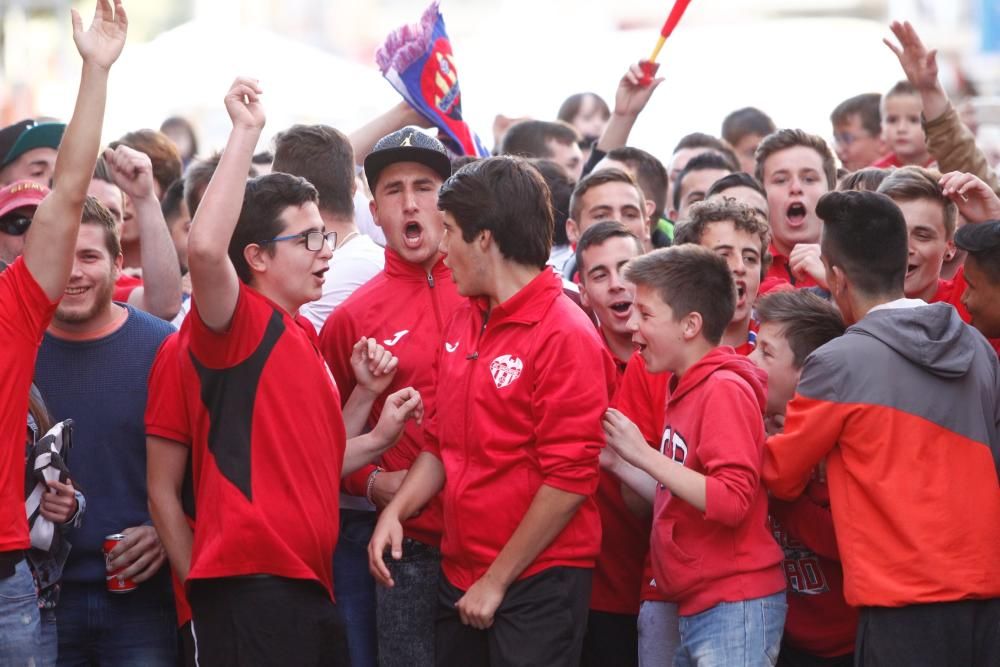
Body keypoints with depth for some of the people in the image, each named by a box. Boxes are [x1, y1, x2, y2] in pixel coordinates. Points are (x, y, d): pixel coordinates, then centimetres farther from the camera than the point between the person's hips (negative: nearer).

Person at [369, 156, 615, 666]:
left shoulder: (565, 336, -14)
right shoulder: (464, 323, 10)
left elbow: (570, 481, -16)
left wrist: (497, 581, -14)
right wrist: (397, 510, 2)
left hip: (536, 583, -7)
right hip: (458, 578, 7)